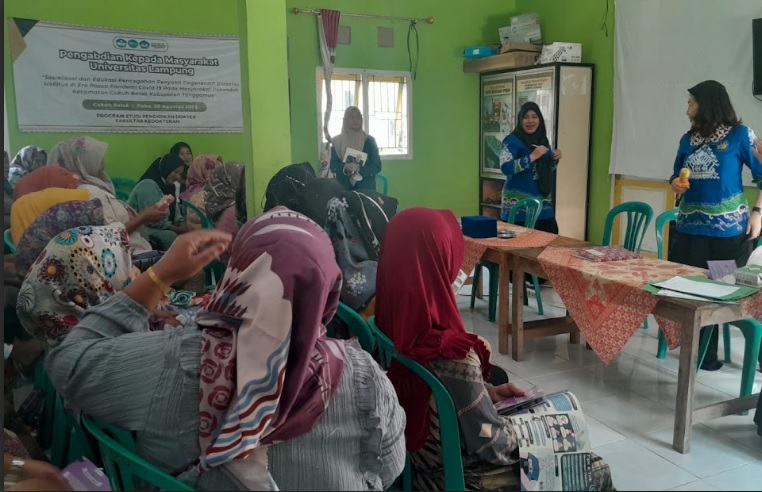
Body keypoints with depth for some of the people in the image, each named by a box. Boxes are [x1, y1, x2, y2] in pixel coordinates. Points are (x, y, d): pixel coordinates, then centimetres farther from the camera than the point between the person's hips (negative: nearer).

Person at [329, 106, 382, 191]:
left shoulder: (369, 140, 3)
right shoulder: (337, 141, 6)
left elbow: (377, 166, -1)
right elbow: (333, 166, 2)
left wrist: (359, 169, -17)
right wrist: (345, 167, -19)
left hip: (366, 188, 0)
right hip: (343, 188, 1)